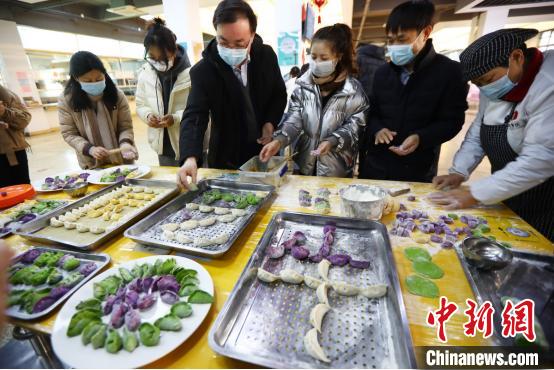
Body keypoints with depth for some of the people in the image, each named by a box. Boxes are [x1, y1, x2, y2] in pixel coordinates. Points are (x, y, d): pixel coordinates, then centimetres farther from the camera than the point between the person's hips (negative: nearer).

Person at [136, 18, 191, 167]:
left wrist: (176, 118, -23)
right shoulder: (144, 75, 4)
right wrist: (148, 115, -8)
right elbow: (140, 105, 14)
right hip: (164, 146, 5)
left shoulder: (191, 73, -13)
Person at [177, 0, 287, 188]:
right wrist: (190, 158, -41)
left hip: (264, 152, 3)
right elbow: (194, 116, -24)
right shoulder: (203, 71, -16)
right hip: (226, 158, -2)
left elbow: (280, 94, 7)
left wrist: (271, 123, -11)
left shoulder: (267, 56, -6)